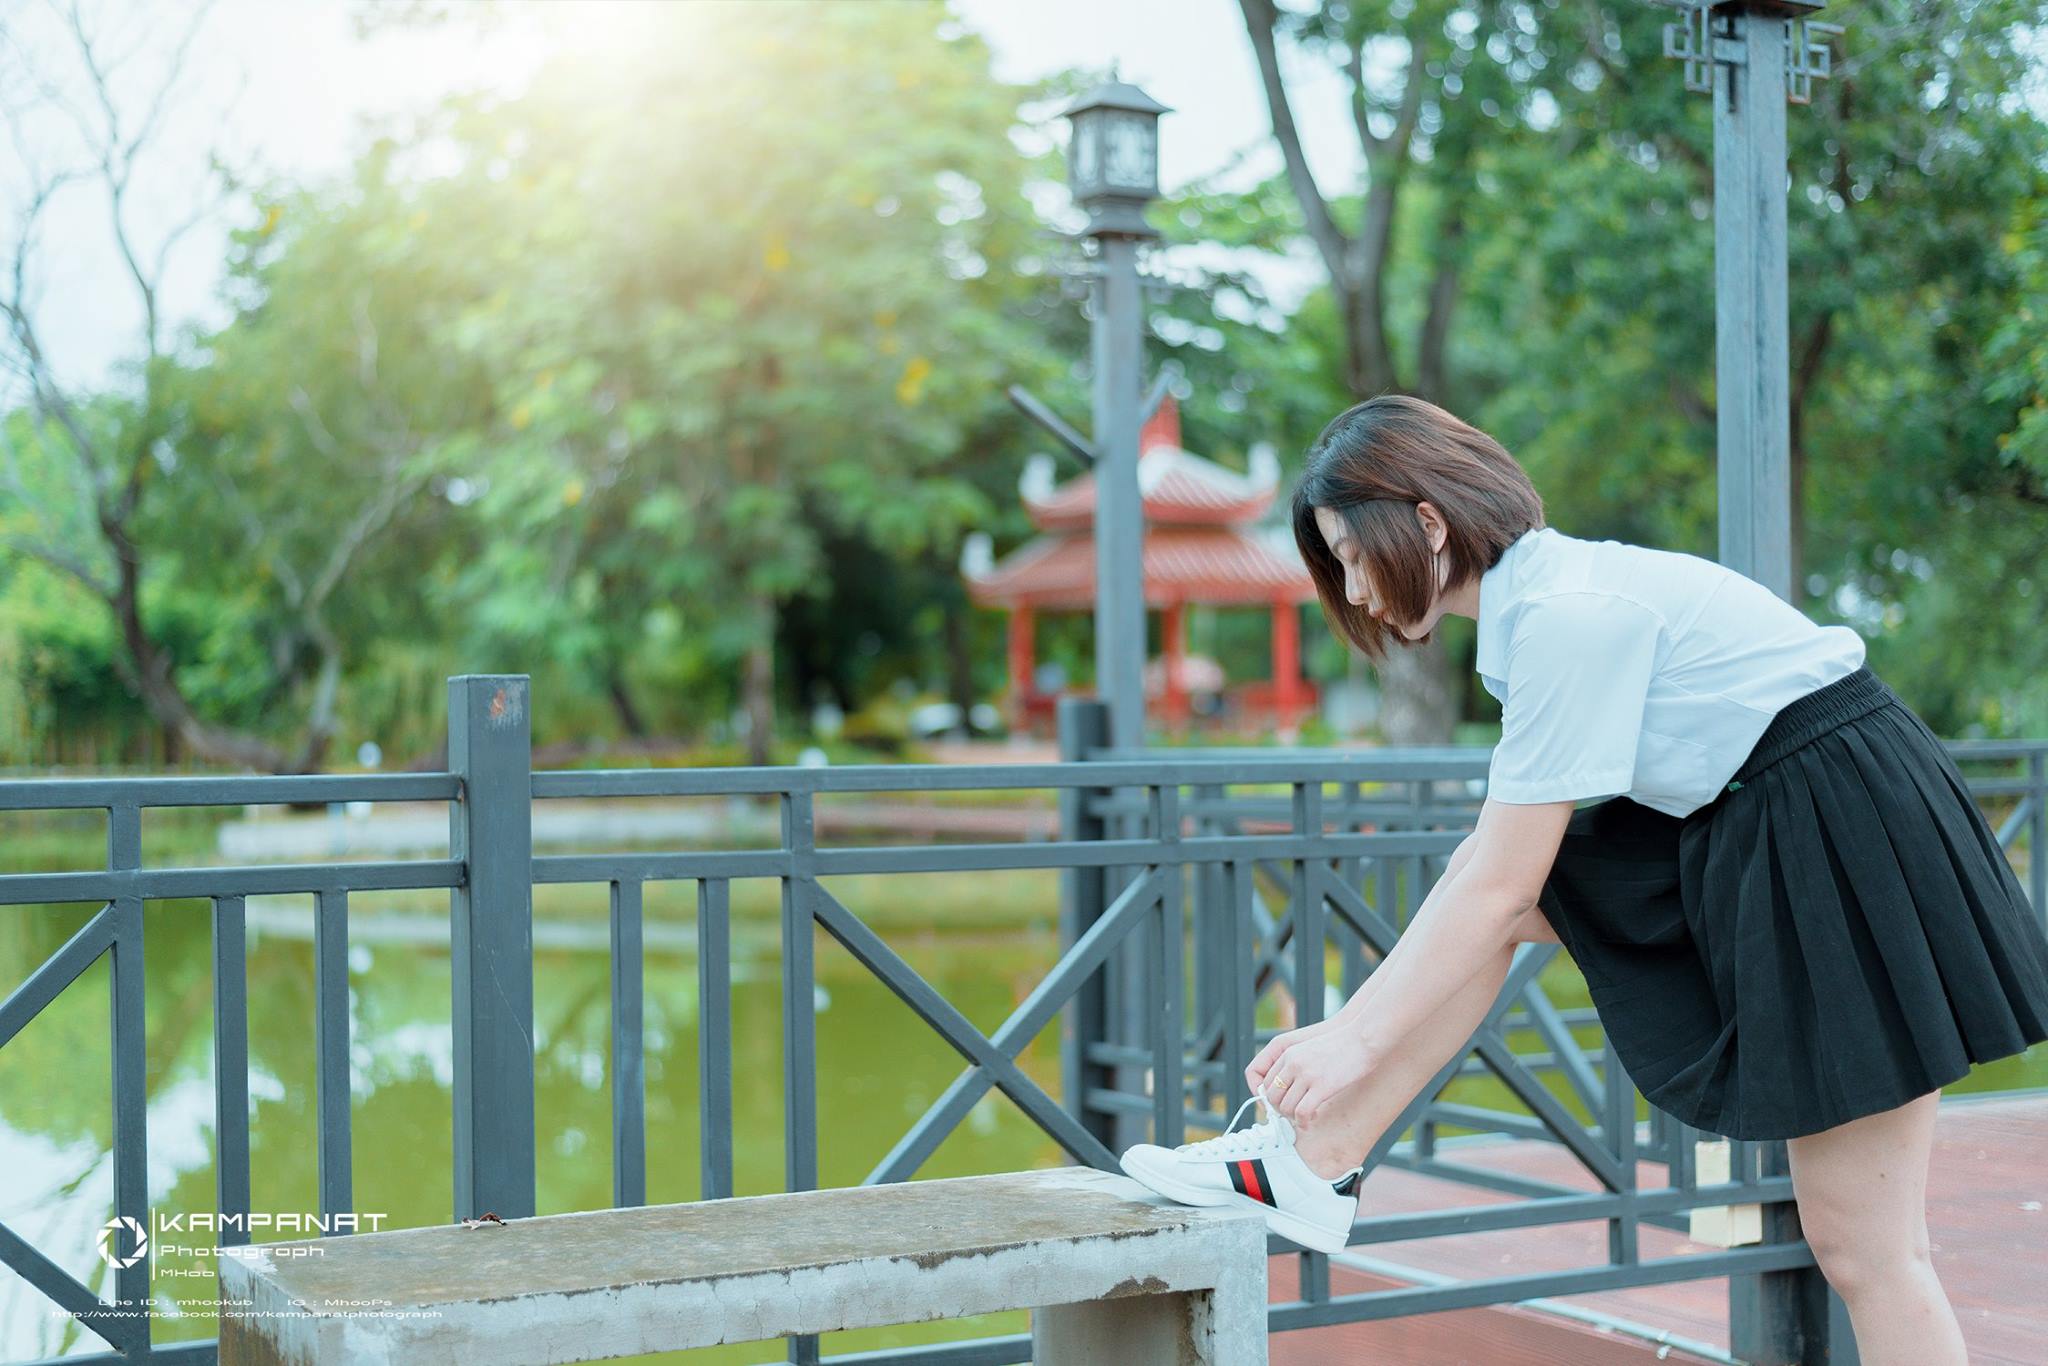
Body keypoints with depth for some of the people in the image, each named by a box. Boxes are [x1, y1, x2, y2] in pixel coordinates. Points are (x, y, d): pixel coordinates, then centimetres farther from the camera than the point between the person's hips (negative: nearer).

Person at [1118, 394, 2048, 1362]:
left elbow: (1503, 886, -21)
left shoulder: (1570, 612, -22)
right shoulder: (1537, 594, 7)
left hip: (1849, 839, -9)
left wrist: (1360, 1038, -13)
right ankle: (1309, 1169, 4)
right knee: (1486, 882, 1)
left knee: (1862, 1249, -3)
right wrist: (1351, 1023, 7)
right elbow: (1495, 865, 9)